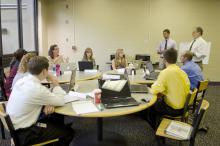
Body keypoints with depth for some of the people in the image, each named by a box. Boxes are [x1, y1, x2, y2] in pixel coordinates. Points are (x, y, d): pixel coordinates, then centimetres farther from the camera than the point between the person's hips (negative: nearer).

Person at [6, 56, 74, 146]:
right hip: (24, 134, -9)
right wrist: (55, 82, -9)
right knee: (68, 132, 0)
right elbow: (61, 101, -17)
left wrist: (48, 104, -10)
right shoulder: (37, 89, -28)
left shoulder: (21, 81, -2)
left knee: (56, 122, 22)